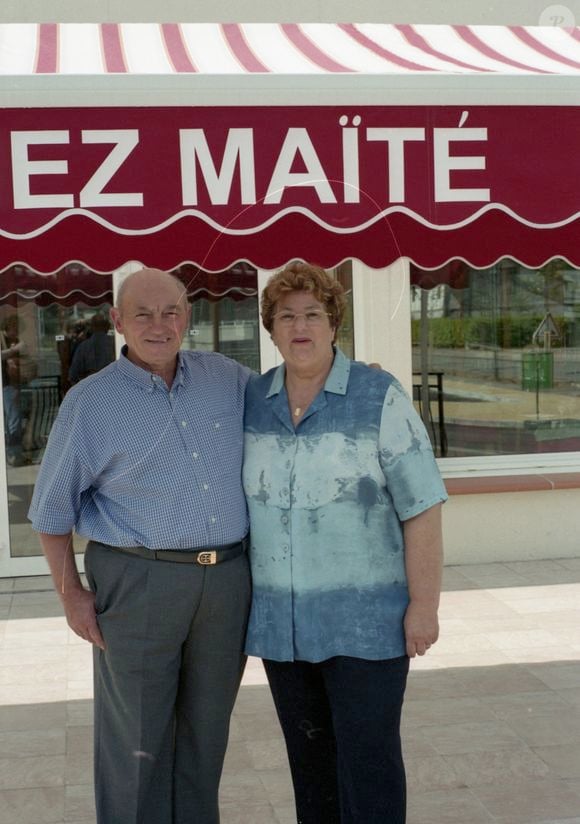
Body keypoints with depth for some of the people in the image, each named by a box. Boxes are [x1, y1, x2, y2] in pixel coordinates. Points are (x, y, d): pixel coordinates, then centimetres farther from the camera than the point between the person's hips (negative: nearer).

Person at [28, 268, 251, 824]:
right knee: (137, 739, 5)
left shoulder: (227, 378, 5)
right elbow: (53, 507, 2)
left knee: (206, 731, 16)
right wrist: (71, 593, -2)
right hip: (137, 583, -3)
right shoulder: (90, 401, -4)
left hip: (227, 579, 4)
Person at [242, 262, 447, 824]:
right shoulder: (252, 402, 3)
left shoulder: (380, 398, -11)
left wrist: (424, 606, -14)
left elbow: (422, 507, -11)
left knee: (368, 757, -1)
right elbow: (237, 498, 11)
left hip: (366, 617, -4)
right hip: (283, 620, 5)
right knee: (308, 755, 14)